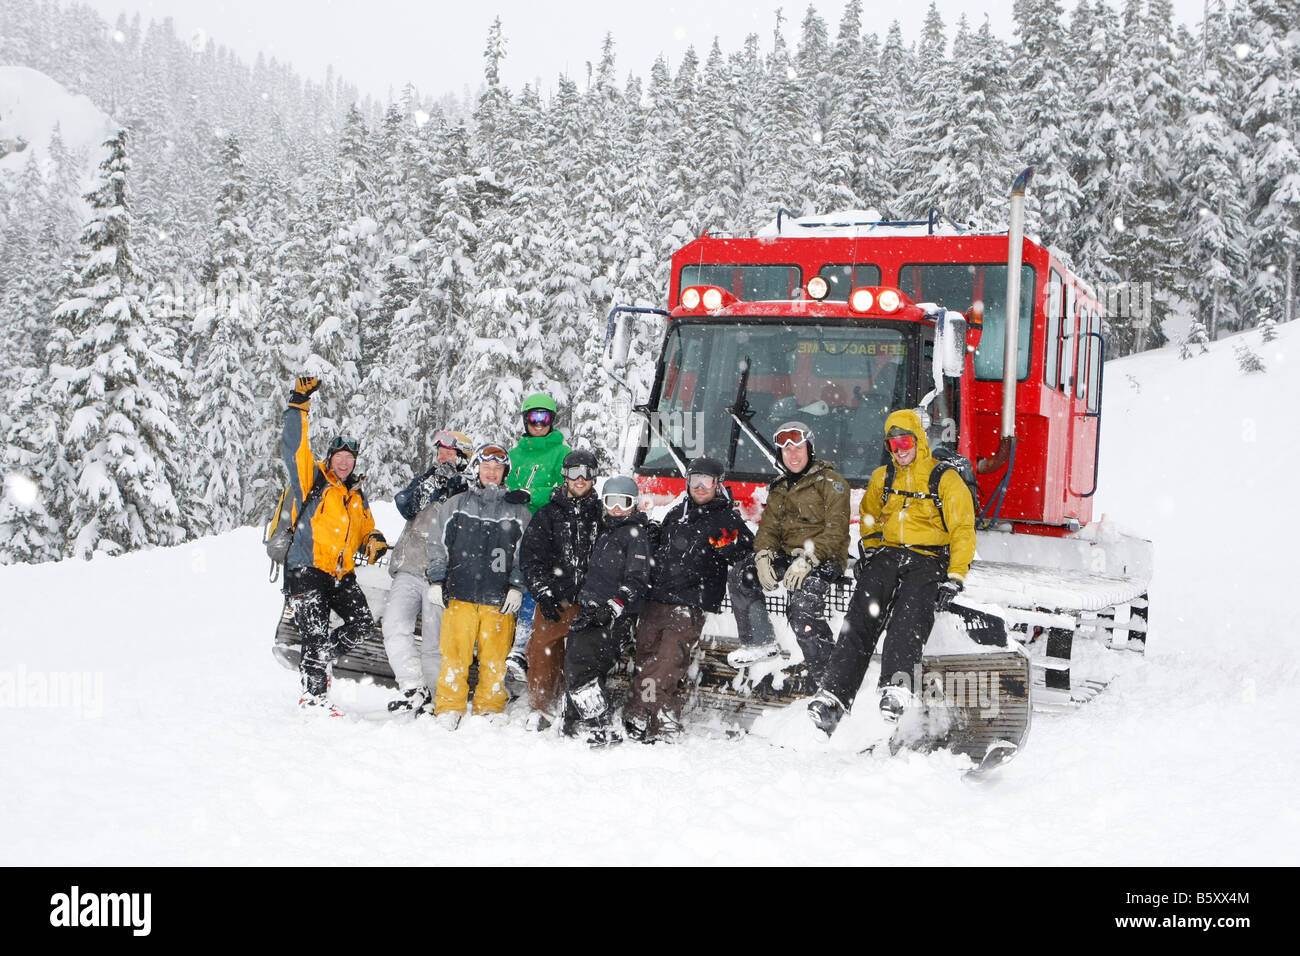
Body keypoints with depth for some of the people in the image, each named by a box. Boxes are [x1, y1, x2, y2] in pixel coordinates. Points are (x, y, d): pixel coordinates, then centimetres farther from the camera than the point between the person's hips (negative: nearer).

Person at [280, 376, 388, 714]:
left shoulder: (357, 495, 18)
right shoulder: (311, 479, 2)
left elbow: (366, 528, 26)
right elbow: (293, 447, -10)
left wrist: (374, 541, 2)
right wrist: (298, 405, -16)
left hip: (342, 574, 6)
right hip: (307, 570, -6)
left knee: (362, 624, -4)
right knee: (316, 633, -10)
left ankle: (318, 659, 17)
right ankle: (313, 694, 1)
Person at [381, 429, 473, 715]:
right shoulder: (425, 481, 19)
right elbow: (405, 505, 0)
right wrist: (433, 483, -12)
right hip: (409, 571, 4)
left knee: (436, 642, 0)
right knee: (395, 626, -14)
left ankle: (430, 697, 9)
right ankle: (413, 688, -13)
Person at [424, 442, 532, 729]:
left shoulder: (518, 511, 11)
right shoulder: (455, 506, 12)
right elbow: (438, 544, 13)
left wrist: (517, 587, 1)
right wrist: (436, 581, 5)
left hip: (499, 599, 0)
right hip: (459, 594, 0)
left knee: (495, 657, 0)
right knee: (454, 654, -4)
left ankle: (490, 708, 11)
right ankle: (449, 708, 4)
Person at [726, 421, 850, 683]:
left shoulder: (831, 483, -5)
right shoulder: (779, 488, 18)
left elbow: (835, 530, -14)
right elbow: (769, 527, 13)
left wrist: (807, 560, -24)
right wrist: (764, 555, -9)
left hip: (824, 558, -8)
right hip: (787, 555, 8)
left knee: (802, 606, -30)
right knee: (740, 576, -5)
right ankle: (761, 642, 8)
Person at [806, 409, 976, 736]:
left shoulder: (946, 479, 5)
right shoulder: (883, 477, 19)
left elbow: (963, 533, 2)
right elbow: (868, 516, 34)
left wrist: (954, 580, -10)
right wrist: (870, 550, 15)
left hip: (927, 559, -3)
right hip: (886, 554, 3)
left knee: (909, 616, -32)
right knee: (861, 616, -22)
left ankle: (897, 685, -54)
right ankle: (834, 693, -36)